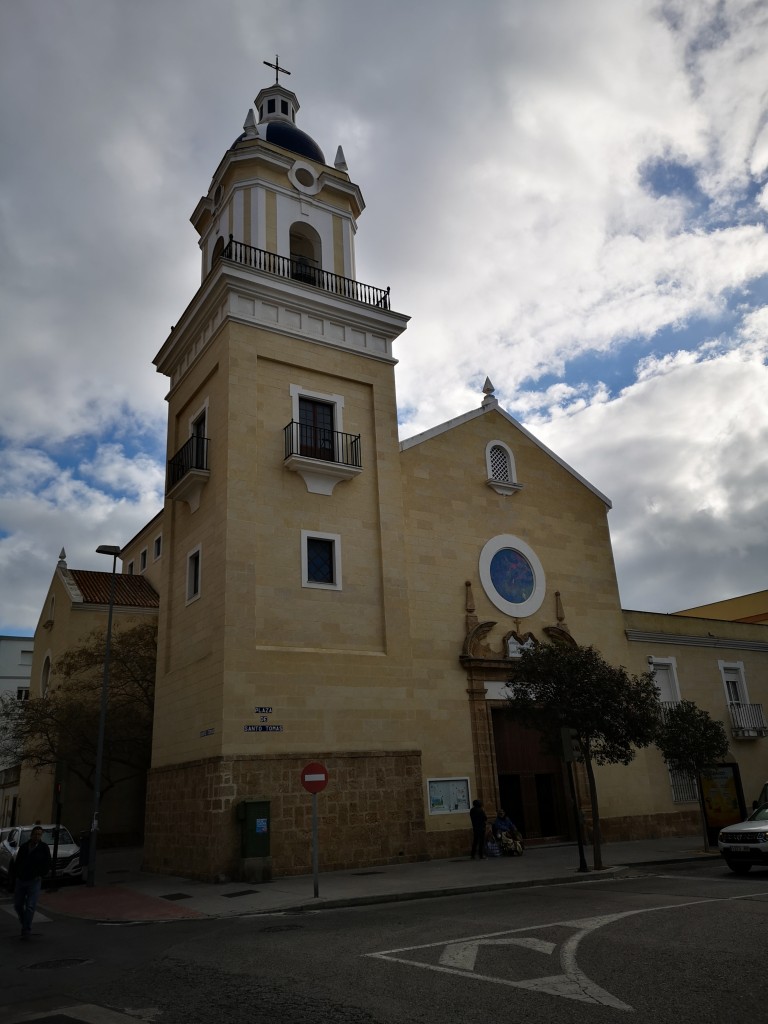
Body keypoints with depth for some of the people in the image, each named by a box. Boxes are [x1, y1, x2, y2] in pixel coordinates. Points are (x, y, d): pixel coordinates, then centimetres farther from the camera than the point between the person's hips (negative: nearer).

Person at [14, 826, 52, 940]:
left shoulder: (44, 848, -4)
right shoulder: (23, 847, 2)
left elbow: (47, 864, 0)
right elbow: (18, 862, 14)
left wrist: (41, 875, -8)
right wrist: (18, 874, 4)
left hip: (34, 881, -3)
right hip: (21, 880, 4)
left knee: (30, 907, -9)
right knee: (17, 905, 10)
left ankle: (26, 930, 0)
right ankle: (24, 923, 32)